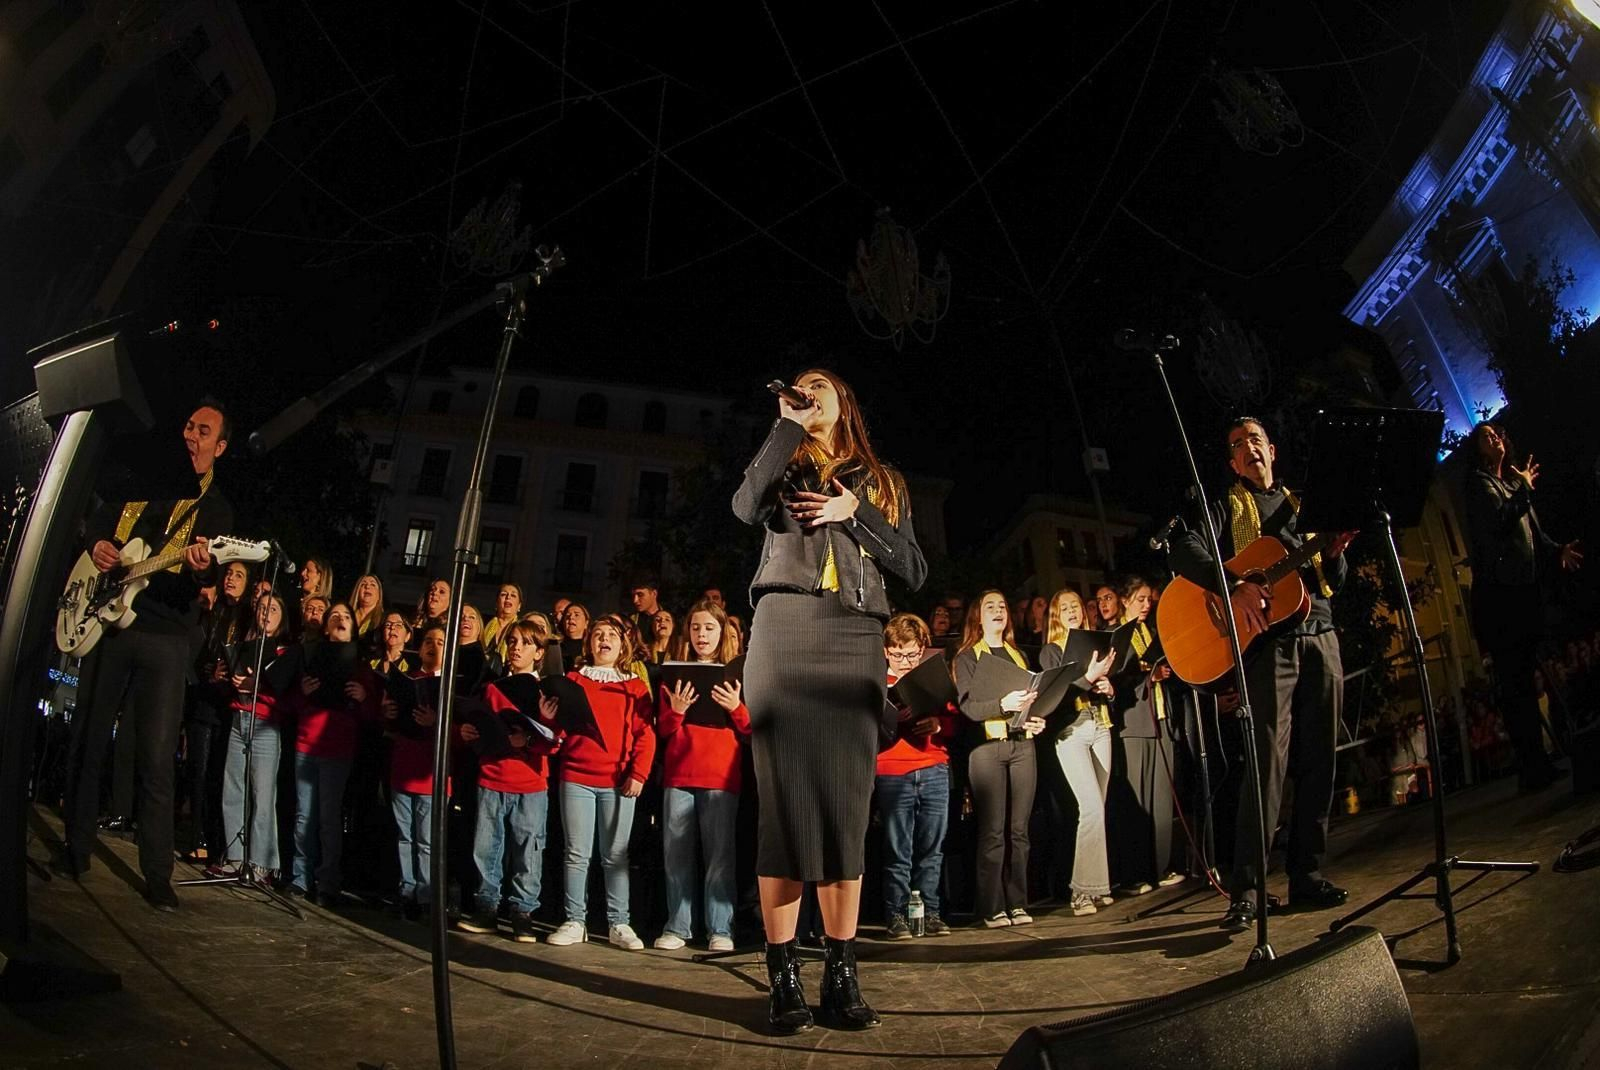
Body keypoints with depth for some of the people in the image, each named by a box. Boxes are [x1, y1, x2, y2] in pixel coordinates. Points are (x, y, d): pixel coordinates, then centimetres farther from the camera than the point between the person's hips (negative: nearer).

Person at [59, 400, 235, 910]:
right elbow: (95, 523, 22)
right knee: (86, 743, 9)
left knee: (157, 759, -6)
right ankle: (76, 848, 24)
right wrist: (96, 546, -2)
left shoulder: (216, 510, 4)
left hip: (165, 638, -4)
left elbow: (207, 579, -9)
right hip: (109, 623, 4)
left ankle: (158, 873, 0)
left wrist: (201, 567, -33)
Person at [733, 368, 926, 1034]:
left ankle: (841, 974, 4)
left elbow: (914, 571, 12)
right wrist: (788, 424, 1)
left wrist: (855, 515, 0)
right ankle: (783, 976, -3)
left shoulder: (881, 483, 23)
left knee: (847, 804, -2)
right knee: (786, 799, -8)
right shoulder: (782, 466, 19)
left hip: (857, 637, 2)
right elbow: (746, 508, -6)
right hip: (786, 629, -2)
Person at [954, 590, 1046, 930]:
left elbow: (1033, 695, 21)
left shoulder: (1018, 654, 20)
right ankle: (992, 908, 1)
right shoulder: (966, 656, 4)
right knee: (992, 830, -5)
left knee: (1019, 828, 4)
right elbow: (967, 705, -8)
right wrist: (1003, 704, -23)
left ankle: (1017, 903, 11)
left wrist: (1038, 719, 0)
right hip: (987, 746, -4)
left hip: (1022, 743, 4)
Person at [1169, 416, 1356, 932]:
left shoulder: (1301, 505, 22)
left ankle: (1307, 874, 14)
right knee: (1270, 761, -13)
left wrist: (1335, 552, -4)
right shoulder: (1225, 507, 8)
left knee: (1319, 760, 4)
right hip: (1268, 642, -5)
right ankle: (1245, 890, -10)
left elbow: (1334, 581, 18)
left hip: (1320, 637, 5)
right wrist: (1234, 586, -26)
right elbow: (1185, 548, -12)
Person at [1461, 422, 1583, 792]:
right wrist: (1524, 489, -7)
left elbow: (1534, 532, 22)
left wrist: (1558, 551, 6)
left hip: (1524, 588, 8)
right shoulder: (1479, 483, 0)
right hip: (1498, 591, -8)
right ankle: (1532, 765, -9)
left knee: (1523, 680, 9)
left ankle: (1535, 764, 13)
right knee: (1514, 681, -9)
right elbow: (1500, 521, -16)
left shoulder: (1513, 483, 22)